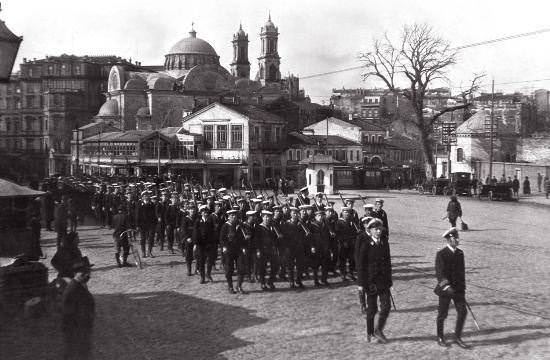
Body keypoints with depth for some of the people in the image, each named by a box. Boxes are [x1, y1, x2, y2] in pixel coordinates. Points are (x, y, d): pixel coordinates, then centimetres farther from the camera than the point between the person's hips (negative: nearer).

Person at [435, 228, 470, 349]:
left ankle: (458, 337, 13)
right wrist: (446, 286, -32)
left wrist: (463, 288, 16)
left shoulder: (460, 253, 6)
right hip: (445, 289, -5)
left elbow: (462, 272, 14)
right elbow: (439, 273, -19)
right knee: (442, 314, 6)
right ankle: (440, 338, 24)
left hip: (458, 288, 5)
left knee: (462, 312, -2)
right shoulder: (441, 254, -12)